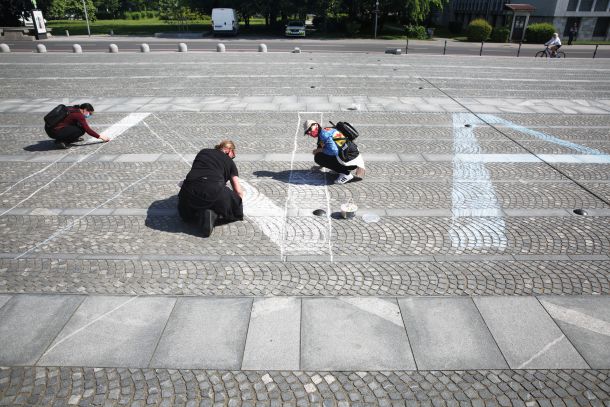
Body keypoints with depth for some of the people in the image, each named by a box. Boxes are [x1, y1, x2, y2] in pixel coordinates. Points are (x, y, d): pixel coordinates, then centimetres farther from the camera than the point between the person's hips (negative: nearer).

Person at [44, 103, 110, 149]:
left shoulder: (72, 109, 12)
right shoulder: (79, 115, -13)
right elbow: (87, 129, -13)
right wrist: (100, 137, -6)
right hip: (55, 132, -9)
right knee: (81, 130, -10)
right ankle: (61, 141, -9)